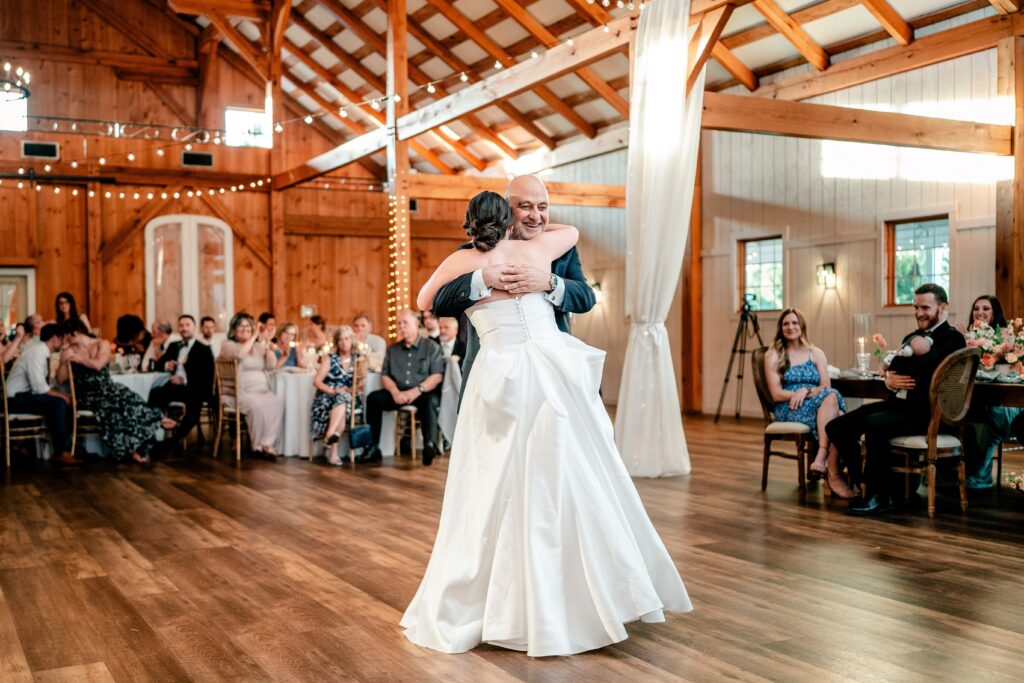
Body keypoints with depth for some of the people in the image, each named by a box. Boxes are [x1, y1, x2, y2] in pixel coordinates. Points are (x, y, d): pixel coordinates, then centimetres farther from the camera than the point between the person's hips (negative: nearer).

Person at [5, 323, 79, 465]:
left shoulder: (41, 350, 9)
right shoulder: (36, 352, -20)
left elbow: (41, 385, 10)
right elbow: (39, 387, -27)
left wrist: (60, 393, -2)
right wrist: (61, 395, -16)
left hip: (26, 394, 10)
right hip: (16, 398, -10)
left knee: (65, 402, 1)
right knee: (58, 403, -25)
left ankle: (66, 448, 0)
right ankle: (61, 453, -20)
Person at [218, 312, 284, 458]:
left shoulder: (258, 346, 23)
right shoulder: (228, 345, 7)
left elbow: (271, 365, 10)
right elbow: (239, 354, -17)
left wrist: (266, 342, 4)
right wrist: (253, 337, -9)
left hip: (264, 391, 5)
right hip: (242, 393, -5)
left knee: (278, 402, -29)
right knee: (258, 406, -37)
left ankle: (268, 443, -29)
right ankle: (259, 445, -21)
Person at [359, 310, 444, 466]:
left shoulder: (431, 347, 4)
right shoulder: (393, 349, 17)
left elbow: (437, 376, -6)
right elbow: (385, 375, 12)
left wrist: (417, 391, -20)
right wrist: (395, 391, -10)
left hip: (423, 393, -4)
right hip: (398, 393, 4)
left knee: (430, 400, -37)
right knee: (373, 398, -19)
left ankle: (429, 445, -44)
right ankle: (373, 447, -18)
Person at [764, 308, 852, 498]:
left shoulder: (816, 354, 18)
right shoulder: (773, 355, 8)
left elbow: (826, 387, 5)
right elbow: (776, 394, -2)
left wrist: (805, 391, -14)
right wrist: (800, 393, -14)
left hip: (819, 405, 3)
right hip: (788, 410, -3)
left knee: (832, 397, -36)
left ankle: (821, 458, -43)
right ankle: (833, 474, -39)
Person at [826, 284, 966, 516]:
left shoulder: (952, 338, -4)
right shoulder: (913, 337, 22)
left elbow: (923, 367, -21)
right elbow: (891, 369, 15)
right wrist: (889, 379, -9)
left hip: (925, 412, -8)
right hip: (899, 404, 8)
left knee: (873, 425, -34)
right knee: (836, 427, -5)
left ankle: (881, 497, -18)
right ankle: (865, 484, 4)